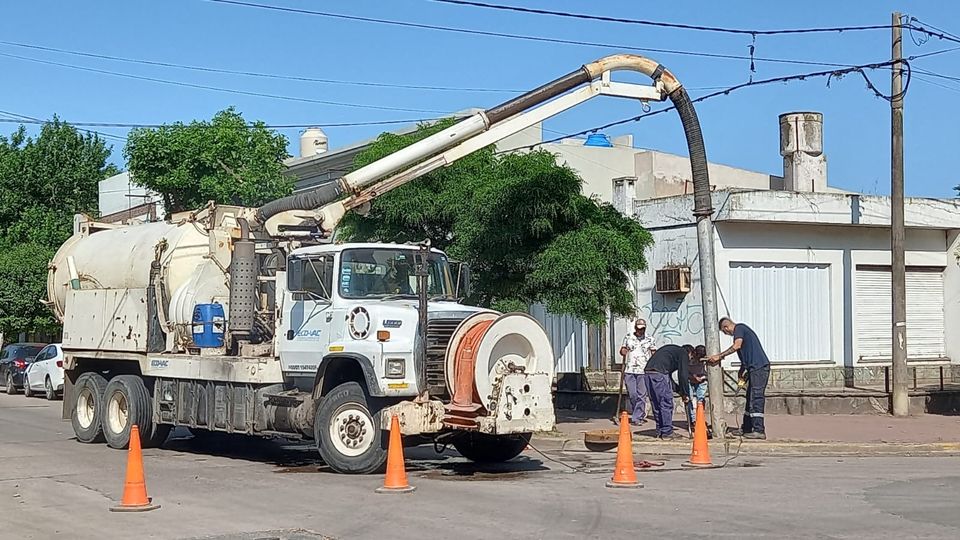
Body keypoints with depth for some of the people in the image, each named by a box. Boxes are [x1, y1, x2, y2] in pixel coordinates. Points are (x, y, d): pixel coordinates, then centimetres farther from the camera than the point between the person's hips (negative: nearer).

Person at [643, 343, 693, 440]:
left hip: (648, 372, 8)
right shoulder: (683, 353, 9)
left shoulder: (673, 350, 33)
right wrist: (685, 394, 7)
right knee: (666, 404, 0)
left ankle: (660, 431, 19)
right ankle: (667, 432, 3)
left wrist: (679, 390, 27)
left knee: (656, 404, 15)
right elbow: (683, 375, -1)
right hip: (660, 373, -8)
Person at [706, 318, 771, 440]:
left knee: (756, 398, -12)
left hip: (759, 367, -10)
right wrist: (742, 372, 22)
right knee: (750, 398, 14)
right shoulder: (742, 329, 26)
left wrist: (719, 356, -18)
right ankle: (746, 428, 20)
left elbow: (737, 346, -20)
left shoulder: (739, 328, -4)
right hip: (755, 368, 10)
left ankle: (759, 430, -14)